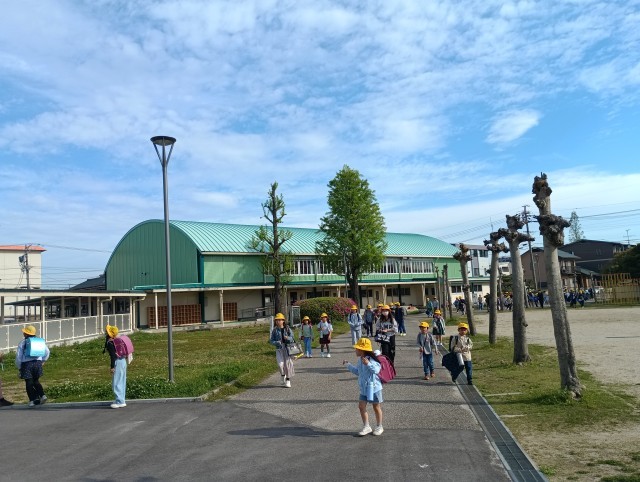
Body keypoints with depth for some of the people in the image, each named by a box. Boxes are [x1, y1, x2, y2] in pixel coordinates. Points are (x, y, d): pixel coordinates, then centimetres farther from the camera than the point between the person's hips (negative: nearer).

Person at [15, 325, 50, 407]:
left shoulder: (22, 343, -4)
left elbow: (18, 356, -3)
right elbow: (47, 352, 10)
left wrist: (19, 367, 9)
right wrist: (43, 360, 21)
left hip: (26, 364, -4)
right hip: (37, 363, 4)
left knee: (29, 383, 5)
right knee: (36, 381, 17)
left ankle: (33, 399, 2)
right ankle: (42, 395, 1)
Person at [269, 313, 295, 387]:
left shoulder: (287, 329, 1)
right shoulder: (275, 330, 3)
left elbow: (292, 338, 1)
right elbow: (271, 340, 5)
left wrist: (288, 338, -21)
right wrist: (276, 342, -16)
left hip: (288, 348, 0)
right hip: (279, 349, 0)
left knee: (288, 364, -1)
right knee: (280, 364, -14)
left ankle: (288, 380, 17)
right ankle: (283, 376, 17)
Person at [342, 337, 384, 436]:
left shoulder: (371, 359, -20)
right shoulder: (360, 360, 6)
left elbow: (376, 370, -34)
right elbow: (357, 371, 20)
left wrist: (368, 364, -44)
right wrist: (348, 365, 18)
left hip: (374, 387, -7)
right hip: (364, 388, 8)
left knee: (376, 407, 8)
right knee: (361, 406, 4)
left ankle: (379, 427, 25)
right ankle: (366, 426, 17)